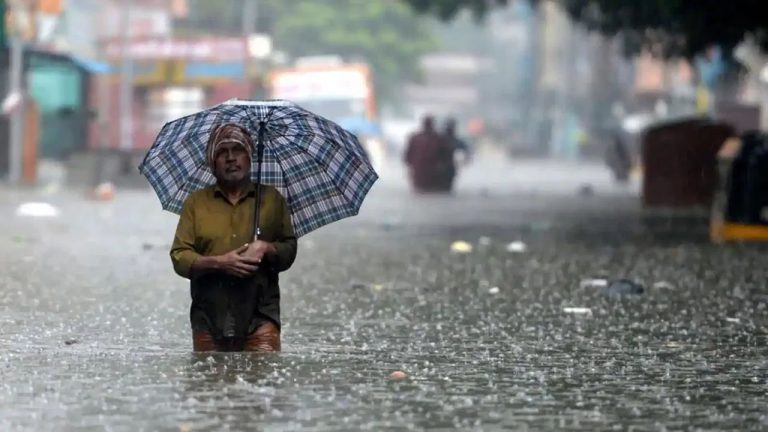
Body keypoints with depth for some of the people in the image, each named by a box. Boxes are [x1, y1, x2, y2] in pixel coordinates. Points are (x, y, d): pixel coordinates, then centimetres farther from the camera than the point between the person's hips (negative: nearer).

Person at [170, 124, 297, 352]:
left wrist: (267, 249, -10)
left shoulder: (272, 198, 13)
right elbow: (179, 258, 4)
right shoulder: (195, 202, 11)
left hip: (259, 316, -1)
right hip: (209, 317, 1)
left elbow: (290, 250, 13)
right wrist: (218, 262, -13)